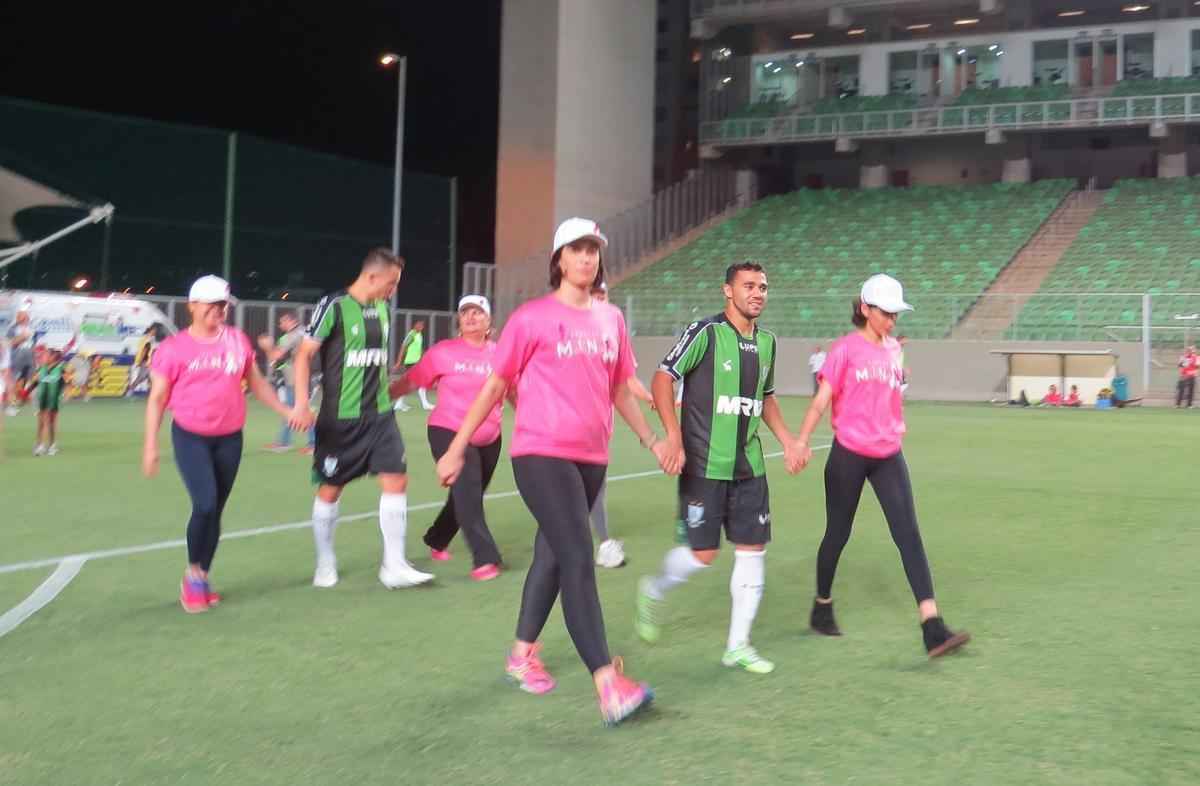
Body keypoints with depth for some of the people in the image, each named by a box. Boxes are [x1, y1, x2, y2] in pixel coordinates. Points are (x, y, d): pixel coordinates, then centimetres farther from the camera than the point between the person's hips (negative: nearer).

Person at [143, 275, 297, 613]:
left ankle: (203, 578, 25)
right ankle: (192, 575, 3)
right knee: (205, 504, -18)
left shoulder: (237, 340, 5)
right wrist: (150, 445, -5)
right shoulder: (174, 347, -6)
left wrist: (286, 411, 9)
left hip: (230, 438, 4)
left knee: (217, 510, 10)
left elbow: (256, 383, 16)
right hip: (190, 437, -4)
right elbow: (157, 398, -1)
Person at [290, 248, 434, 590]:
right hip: (340, 417, -6)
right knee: (330, 489, 5)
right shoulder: (334, 306, -12)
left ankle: (393, 566, 3)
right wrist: (301, 403, -18)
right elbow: (304, 354, -10)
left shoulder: (382, 308, 9)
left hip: (379, 414, 6)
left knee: (396, 480, -3)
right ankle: (325, 564, 23)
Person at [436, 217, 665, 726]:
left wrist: (650, 440, 17)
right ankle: (607, 684, -16)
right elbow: (494, 387, 0)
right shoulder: (533, 318, -4)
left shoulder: (610, 320, 11)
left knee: (553, 555, 15)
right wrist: (456, 449, 1)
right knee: (578, 559, -14)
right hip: (542, 454, -6)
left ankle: (523, 654, 34)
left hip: (591, 458, 6)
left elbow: (620, 390, 21)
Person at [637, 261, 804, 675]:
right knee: (703, 554, -4)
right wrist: (673, 435, -21)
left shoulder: (767, 342, 10)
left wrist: (786, 439, 11)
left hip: (749, 466, 6)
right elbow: (663, 379, -10)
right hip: (704, 465, -6)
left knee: (753, 551, 4)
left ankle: (737, 646, 15)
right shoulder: (705, 332, -10)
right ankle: (653, 591, 28)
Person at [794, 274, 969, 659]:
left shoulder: (893, 349, 9)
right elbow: (821, 400, -12)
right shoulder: (845, 348, -7)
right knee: (838, 534, 9)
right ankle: (822, 608, 33)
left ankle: (933, 629, -14)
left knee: (909, 535, -7)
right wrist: (801, 441, -24)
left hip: (888, 456, 4)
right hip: (848, 455, -4)